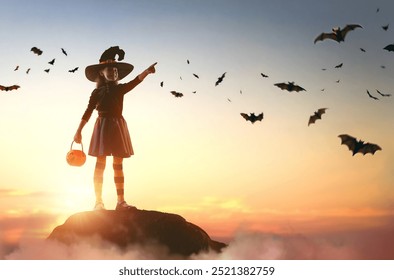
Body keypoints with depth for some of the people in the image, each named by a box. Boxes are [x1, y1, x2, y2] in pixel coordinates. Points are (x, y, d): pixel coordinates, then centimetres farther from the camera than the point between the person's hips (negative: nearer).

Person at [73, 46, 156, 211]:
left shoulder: (120, 89, 11)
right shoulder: (97, 92, 5)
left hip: (118, 126, 3)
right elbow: (88, 112, 2)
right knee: (100, 163, -4)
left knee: (118, 164, 1)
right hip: (103, 125, -3)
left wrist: (147, 71, -25)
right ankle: (98, 202, -1)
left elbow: (135, 81, -7)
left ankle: (121, 201, 0)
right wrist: (78, 131, -5)